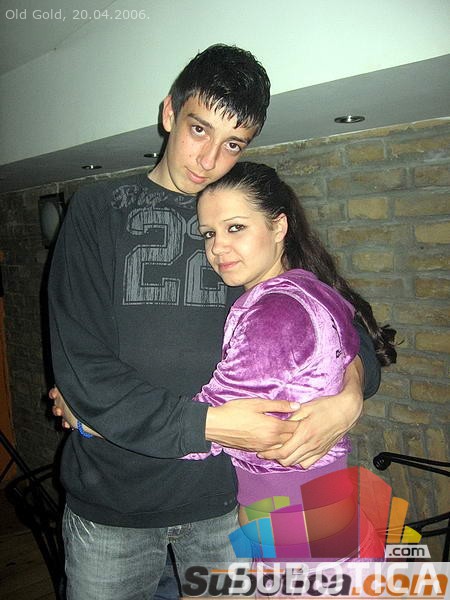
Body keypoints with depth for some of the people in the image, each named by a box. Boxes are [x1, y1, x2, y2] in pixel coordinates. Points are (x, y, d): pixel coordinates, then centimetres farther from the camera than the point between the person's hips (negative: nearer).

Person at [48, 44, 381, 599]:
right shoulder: (98, 211, -5)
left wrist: (351, 393, -16)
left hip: (224, 496, 2)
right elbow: (81, 371, -13)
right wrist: (207, 423, -20)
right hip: (109, 500, -1)